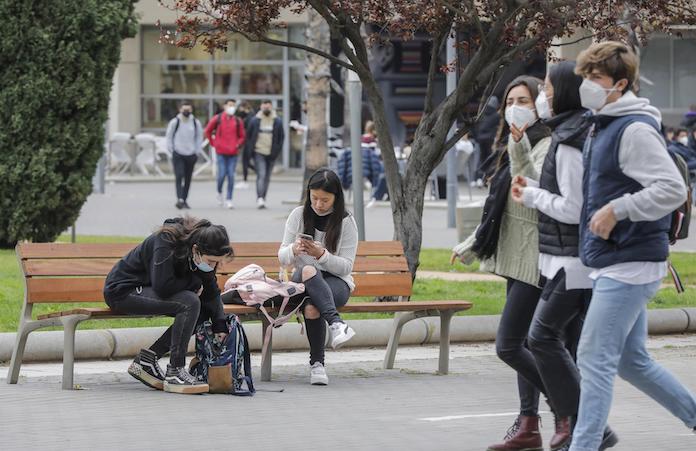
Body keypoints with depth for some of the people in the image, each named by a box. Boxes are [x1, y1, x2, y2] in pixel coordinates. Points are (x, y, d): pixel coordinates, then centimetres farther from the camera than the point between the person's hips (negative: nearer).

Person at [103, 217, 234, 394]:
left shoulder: (202, 255, -4)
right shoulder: (166, 242, -27)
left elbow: (211, 292, 3)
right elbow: (162, 286, -32)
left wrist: (220, 326, -8)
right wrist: (194, 283, -18)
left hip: (145, 290, 9)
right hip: (122, 291, -9)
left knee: (203, 311, -5)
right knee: (190, 303, -25)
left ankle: (147, 358, -2)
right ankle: (174, 373, -23)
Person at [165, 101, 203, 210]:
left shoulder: (196, 123, 3)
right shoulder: (175, 122, -4)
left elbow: (199, 137, 12)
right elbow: (169, 137, 3)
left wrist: (196, 152, 6)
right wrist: (172, 151, -1)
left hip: (191, 155, 3)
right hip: (178, 155, -3)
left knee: (188, 179, 6)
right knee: (179, 176, -15)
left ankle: (184, 200, 15)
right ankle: (180, 199, -22)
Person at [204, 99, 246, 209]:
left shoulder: (238, 121, 6)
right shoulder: (217, 119, 2)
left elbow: (242, 136, 14)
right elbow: (207, 131, 14)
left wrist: (238, 145, -1)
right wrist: (213, 143, 10)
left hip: (233, 153, 1)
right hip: (221, 152, -1)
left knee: (231, 176, -3)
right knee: (222, 174, -6)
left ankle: (229, 199, 2)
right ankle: (219, 193, 22)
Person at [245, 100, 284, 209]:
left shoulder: (277, 121, 3)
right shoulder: (255, 120, 0)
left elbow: (281, 137, 9)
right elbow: (248, 135, 7)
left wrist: (277, 151, -1)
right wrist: (251, 149, -2)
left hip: (271, 154, 3)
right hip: (258, 153, -3)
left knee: (267, 177, 9)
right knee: (261, 175, -16)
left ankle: (262, 199, 20)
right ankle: (260, 199, -22)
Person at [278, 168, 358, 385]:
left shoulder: (346, 222, -1)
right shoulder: (299, 215, 4)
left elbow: (346, 267, -5)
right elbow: (282, 258, 4)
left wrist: (322, 255, -23)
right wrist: (293, 250, -20)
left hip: (336, 282, -1)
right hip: (302, 281, 1)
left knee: (312, 307, -37)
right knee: (308, 271, -38)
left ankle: (317, 363, -30)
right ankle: (336, 323, -49)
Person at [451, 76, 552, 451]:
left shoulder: (546, 146, -11)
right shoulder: (514, 148, 17)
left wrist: (520, 151, -41)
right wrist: (470, 247, 29)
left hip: (533, 258, -10)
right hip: (515, 256, 10)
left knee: (507, 345, -12)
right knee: (523, 344, 9)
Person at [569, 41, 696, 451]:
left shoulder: (635, 129, -14)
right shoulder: (603, 128, 16)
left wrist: (616, 210, -22)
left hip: (629, 264, -10)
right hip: (614, 263, 10)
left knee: (595, 359, -10)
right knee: (632, 361, 15)